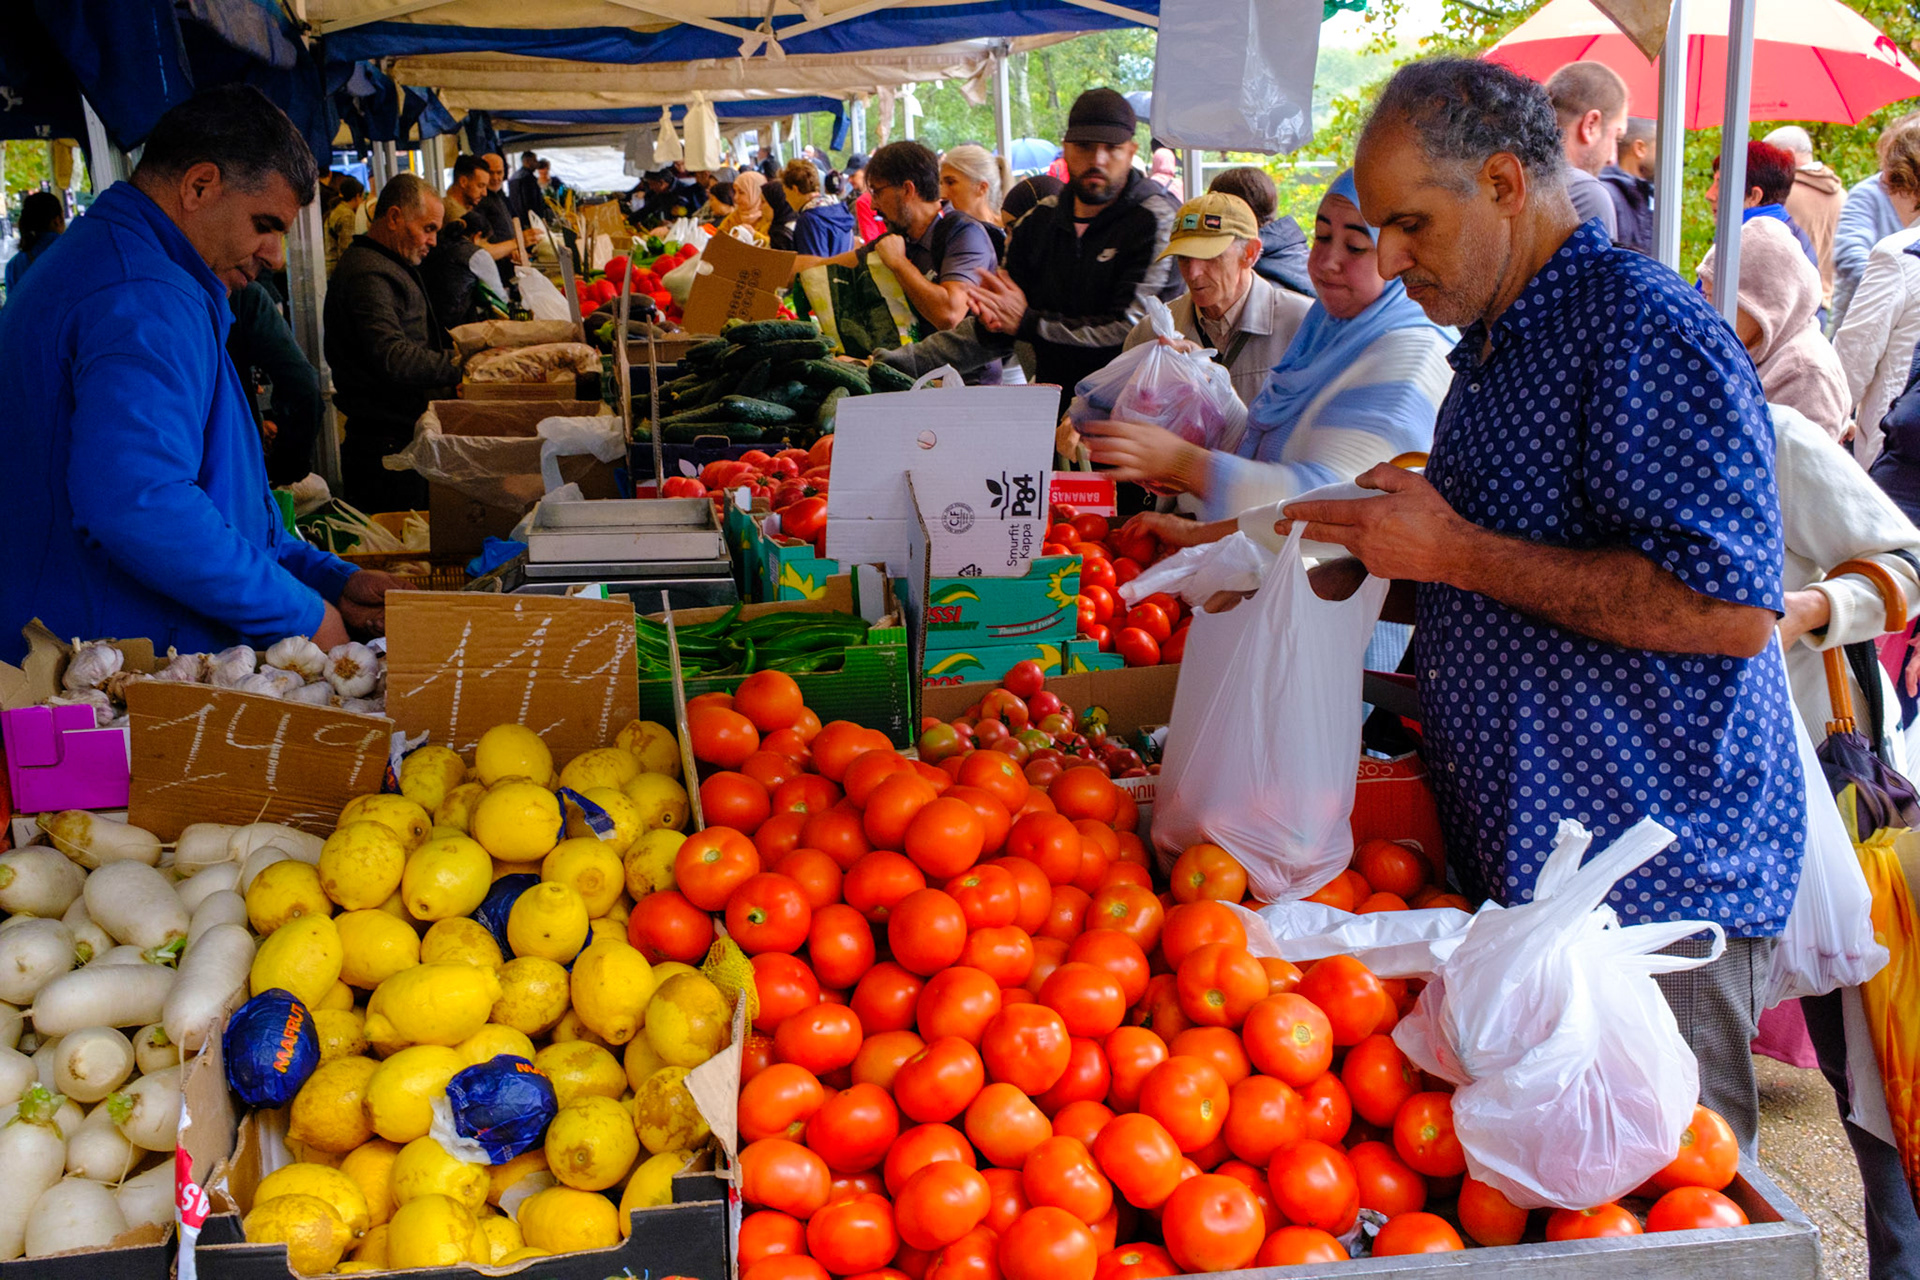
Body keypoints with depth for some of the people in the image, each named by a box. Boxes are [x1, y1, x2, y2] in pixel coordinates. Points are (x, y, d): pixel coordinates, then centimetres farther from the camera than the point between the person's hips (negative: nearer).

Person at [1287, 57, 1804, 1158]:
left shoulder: (1646, 327, -16)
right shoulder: (1493, 347, 15)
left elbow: (1731, 606, -25)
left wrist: (1459, 554, -21)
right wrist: (1375, 576, 8)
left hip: (1654, 887, -9)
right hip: (1512, 860, 9)